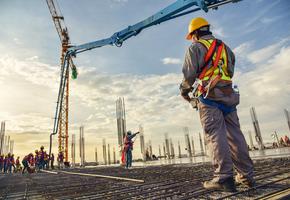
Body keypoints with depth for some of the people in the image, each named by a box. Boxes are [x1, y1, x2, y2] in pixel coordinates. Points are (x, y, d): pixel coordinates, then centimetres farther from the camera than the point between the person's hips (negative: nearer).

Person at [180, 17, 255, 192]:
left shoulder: (196, 47, 3)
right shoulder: (225, 47, 24)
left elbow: (189, 74, -5)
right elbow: (230, 72, 22)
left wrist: (184, 90, 12)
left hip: (208, 96, -6)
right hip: (228, 95, 6)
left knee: (216, 135, -9)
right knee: (235, 135, 7)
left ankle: (224, 178, -11)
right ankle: (247, 175, 12)